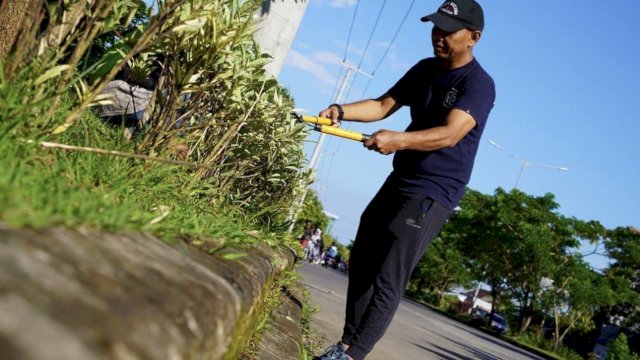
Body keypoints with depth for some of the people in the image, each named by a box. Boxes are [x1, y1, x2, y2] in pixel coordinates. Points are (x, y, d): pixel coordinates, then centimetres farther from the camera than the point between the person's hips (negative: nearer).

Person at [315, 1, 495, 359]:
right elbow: (384, 104, 10)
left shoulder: (479, 84, -15)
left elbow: (450, 134, -29)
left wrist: (398, 139, -45)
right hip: (399, 181, 8)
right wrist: (342, 111, -9)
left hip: (432, 195, -8)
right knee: (362, 264, 9)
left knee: (386, 281, -11)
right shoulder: (425, 69, 10)